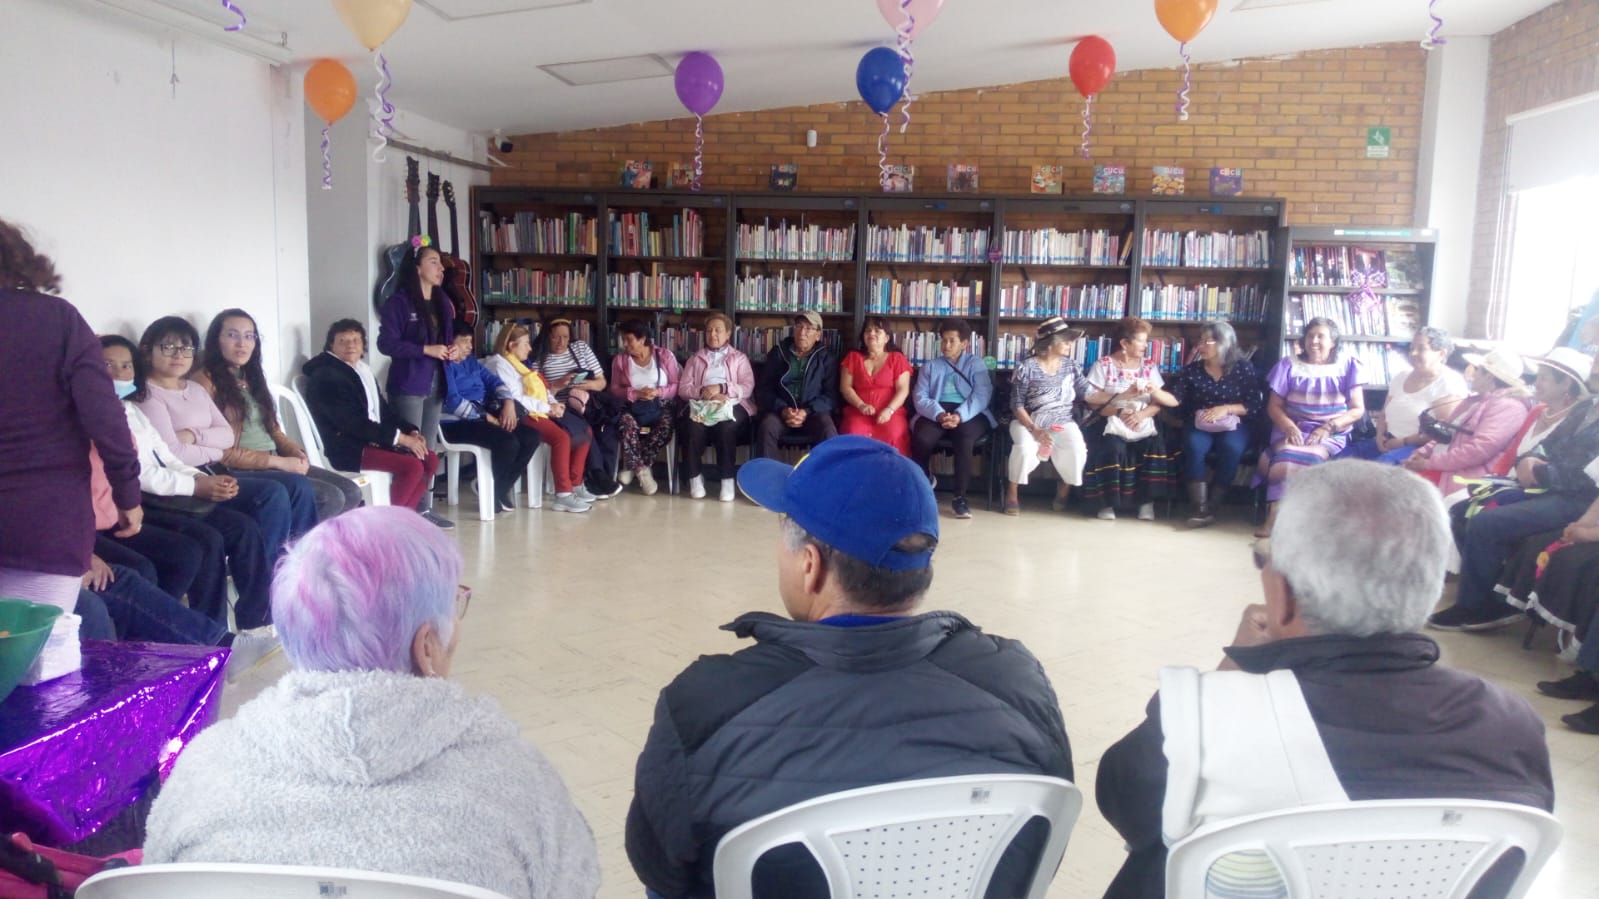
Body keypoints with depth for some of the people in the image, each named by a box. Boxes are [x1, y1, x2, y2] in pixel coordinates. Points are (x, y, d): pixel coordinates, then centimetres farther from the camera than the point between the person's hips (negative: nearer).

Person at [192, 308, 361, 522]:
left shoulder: (252, 378, 20)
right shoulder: (205, 382, -7)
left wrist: (294, 450, -2)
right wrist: (279, 461, -16)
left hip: (277, 464, 8)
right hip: (243, 471, -8)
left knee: (351, 491, -7)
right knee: (330, 498, -22)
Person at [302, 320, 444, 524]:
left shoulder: (364, 370, 16)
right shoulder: (325, 376, -12)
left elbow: (383, 410, 17)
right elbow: (352, 423, -21)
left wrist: (412, 431, -2)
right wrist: (399, 437, -22)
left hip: (373, 439, 9)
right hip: (347, 448, -9)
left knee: (430, 459, -2)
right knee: (412, 465, -24)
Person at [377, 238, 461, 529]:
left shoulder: (443, 303, 15)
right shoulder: (399, 302, -8)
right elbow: (386, 343, -14)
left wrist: (452, 350, 1)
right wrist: (426, 349, -19)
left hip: (435, 384, 8)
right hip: (408, 385, -7)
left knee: (430, 450, 10)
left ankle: (425, 509, 16)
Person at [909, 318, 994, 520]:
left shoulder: (976, 364, 16)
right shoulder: (930, 367, 22)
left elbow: (981, 396, -1)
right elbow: (920, 398, 6)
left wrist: (959, 416, -20)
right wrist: (939, 414, -16)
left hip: (969, 414, -1)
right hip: (935, 413, 2)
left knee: (964, 436, -37)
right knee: (921, 438, -32)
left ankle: (960, 497, -28)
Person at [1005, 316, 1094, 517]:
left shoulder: (1070, 365, 5)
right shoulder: (1027, 367, -9)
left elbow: (1088, 393, 2)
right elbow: (1017, 405, -10)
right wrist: (1034, 430, -23)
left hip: (1062, 422, 3)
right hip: (1028, 422, -3)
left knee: (1077, 450, -26)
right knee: (1025, 448, -35)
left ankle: (1063, 492, 4)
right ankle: (1012, 493, -8)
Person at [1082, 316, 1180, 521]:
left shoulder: (1149, 365, 11)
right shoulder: (1103, 365, 0)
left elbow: (1158, 403, 6)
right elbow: (1094, 402, -5)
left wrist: (1141, 414, -14)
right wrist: (1120, 412, -18)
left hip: (1142, 422, 3)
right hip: (1111, 422, -3)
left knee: (1155, 446, -28)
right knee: (1113, 448, -34)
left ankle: (1147, 501, -14)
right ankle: (1107, 501, -17)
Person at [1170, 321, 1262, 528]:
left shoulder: (1244, 368, 1)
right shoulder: (1191, 369, 6)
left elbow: (1255, 406, -3)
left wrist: (1226, 409, -16)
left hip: (1234, 424, -1)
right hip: (1199, 424, 1)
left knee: (1231, 448, -34)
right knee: (1194, 447, -32)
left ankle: (1212, 506, -23)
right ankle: (1200, 507, -31)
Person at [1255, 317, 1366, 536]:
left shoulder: (1348, 365, 5)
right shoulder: (1289, 364, 8)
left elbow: (1358, 410, 2)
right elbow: (1274, 406, 5)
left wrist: (1327, 427, -13)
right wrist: (1289, 427, -14)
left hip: (1332, 433, -2)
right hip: (1293, 429, 2)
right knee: (1288, 453, -34)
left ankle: (1275, 516, -30)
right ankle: (1277, 517, -36)